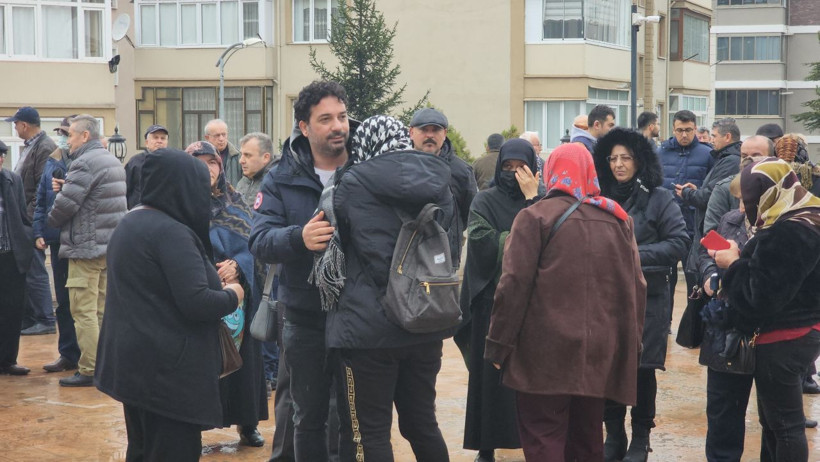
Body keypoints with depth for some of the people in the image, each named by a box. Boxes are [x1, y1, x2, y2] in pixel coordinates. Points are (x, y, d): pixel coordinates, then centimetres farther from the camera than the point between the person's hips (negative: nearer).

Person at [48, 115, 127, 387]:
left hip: (86, 247, -9)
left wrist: (50, 221, 2)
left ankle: (89, 370, -5)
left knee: (84, 311, -6)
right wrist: (65, 187, 4)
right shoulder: (113, 161, 17)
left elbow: (65, 203, -19)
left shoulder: (84, 163, -15)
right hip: (111, 246, 9)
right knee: (103, 309, 13)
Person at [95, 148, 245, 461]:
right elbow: (196, 303, -24)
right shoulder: (172, 232, -18)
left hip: (133, 361, 10)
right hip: (167, 368, -10)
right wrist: (232, 295, -5)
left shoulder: (129, 224, 12)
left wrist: (217, 285, 15)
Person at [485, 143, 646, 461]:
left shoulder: (535, 216, -4)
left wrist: (499, 343, -5)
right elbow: (636, 287, 12)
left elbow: (514, 285, -10)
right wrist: (632, 341, 19)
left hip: (547, 352, -5)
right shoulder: (618, 219, 12)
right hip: (600, 351, 5)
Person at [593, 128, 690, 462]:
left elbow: (679, 243, -8)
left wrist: (636, 254, -16)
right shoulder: (601, 197, 8)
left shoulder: (658, 197, -3)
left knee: (641, 368, 2)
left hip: (646, 297, -3)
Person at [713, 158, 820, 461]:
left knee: (785, 424, 0)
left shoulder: (788, 233, -24)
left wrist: (733, 264, -11)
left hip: (783, 339, -11)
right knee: (774, 420, 19)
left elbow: (760, 297, -26)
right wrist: (740, 257, 0)